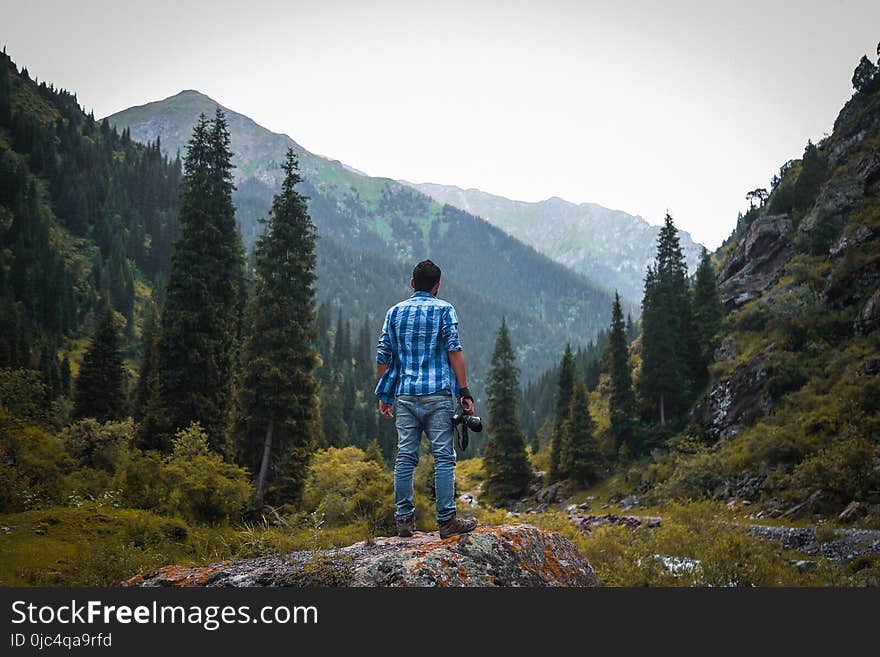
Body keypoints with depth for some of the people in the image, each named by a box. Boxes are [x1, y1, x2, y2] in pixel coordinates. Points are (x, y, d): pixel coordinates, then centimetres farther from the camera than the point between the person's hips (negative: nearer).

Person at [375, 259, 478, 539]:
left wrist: (383, 395, 15)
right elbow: (454, 351, -7)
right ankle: (446, 520, -3)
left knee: (405, 456, 6)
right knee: (444, 457, -1)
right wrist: (464, 392, -6)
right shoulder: (444, 309, 2)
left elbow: (383, 356, 9)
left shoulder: (394, 312, 12)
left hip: (405, 395, 4)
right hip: (437, 393, -4)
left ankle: (404, 519, 8)